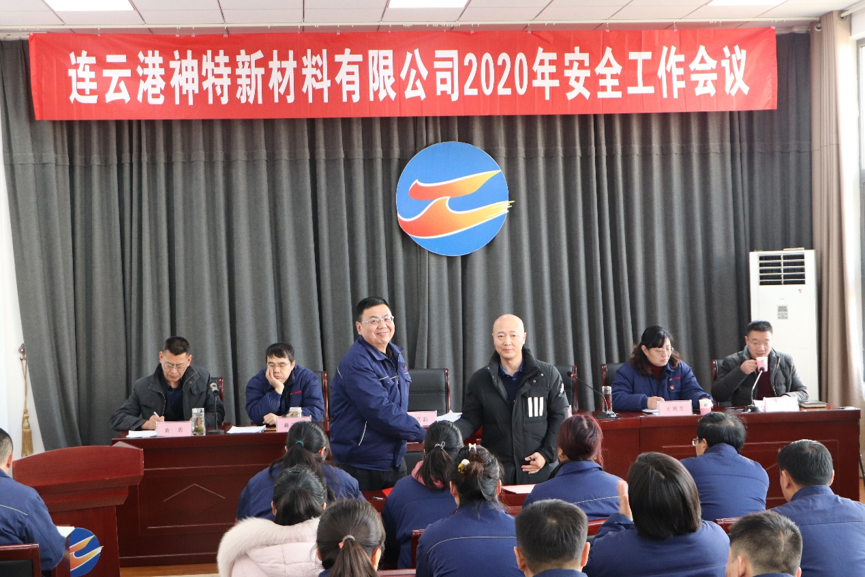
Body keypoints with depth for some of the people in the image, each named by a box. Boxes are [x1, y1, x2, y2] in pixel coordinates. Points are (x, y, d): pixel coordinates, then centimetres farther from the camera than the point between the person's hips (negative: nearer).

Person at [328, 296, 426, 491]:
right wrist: (422, 434, -24)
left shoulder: (396, 355, 9)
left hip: (395, 460, 8)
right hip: (360, 467, -8)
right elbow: (380, 412, -27)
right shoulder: (356, 363, -20)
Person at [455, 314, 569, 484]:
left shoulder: (548, 375, 1)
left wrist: (546, 454, -5)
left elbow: (559, 416, 4)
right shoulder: (480, 380, 4)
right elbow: (470, 419, 6)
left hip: (540, 470, 0)